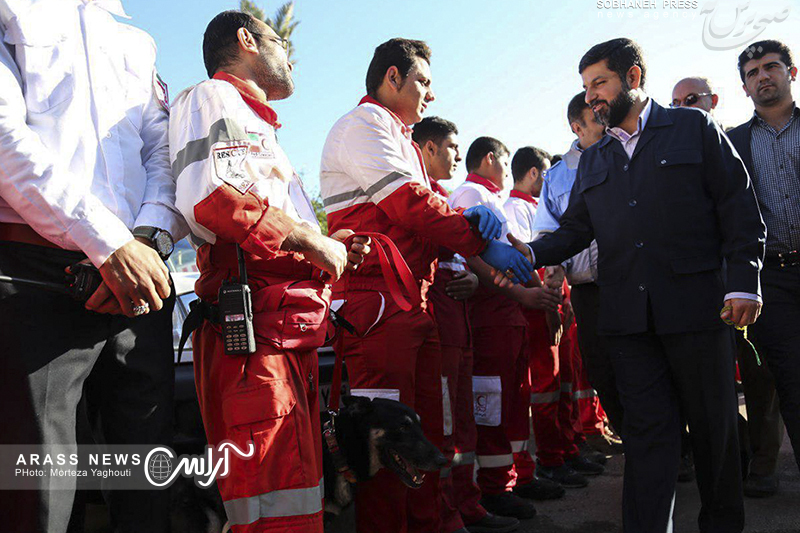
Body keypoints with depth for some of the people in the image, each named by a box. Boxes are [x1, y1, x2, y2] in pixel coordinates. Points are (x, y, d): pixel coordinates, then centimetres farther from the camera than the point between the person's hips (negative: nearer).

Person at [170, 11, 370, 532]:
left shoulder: (257, 124, 31)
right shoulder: (213, 98, 1)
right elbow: (209, 196, -20)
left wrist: (329, 249, 13)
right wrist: (313, 243, -12)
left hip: (290, 335, 10)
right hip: (254, 333, -10)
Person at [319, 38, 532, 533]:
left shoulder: (402, 139, 29)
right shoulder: (364, 122, -3)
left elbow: (425, 204, 20)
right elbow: (410, 205, -13)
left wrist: (467, 216, -3)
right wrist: (481, 242, -6)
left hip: (417, 302, 10)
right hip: (378, 301, -10)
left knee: (425, 430, 13)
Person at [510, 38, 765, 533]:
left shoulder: (696, 128, 7)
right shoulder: (592, 160, 18)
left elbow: (740, 209, 1)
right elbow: (576, 229, 13)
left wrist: (744, 282, -8)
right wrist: (531, 252, -6)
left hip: (695, 303, -2)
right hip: (627, 313, 3)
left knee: (713, 425, 8)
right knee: (648, 427, 4)